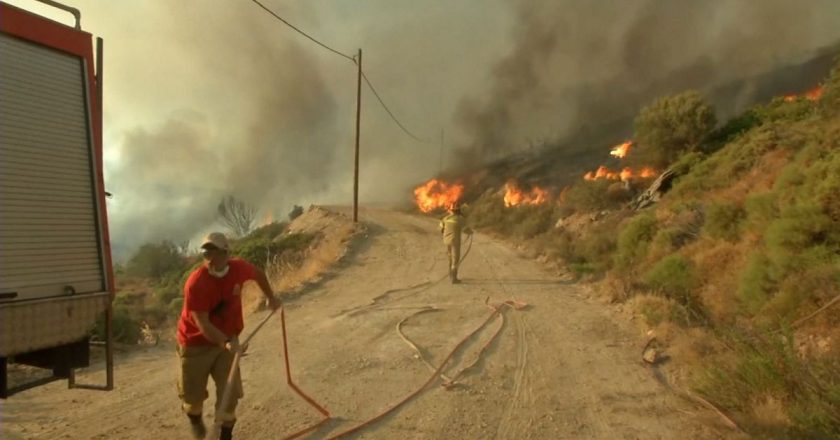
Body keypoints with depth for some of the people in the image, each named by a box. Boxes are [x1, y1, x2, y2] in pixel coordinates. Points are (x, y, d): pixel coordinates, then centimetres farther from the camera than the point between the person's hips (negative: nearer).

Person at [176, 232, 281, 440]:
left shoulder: (239, 268, -15)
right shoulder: (196, 283, -28)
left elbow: (258, 274, 10)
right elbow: (202, 324, -29)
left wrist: (271, 298, 21)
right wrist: (227, 343, -42)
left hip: (227, 339, 3)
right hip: (196, 343, -3)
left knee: (230, 393, -3)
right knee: (194, 394, 10)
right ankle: (194, 418, 46)